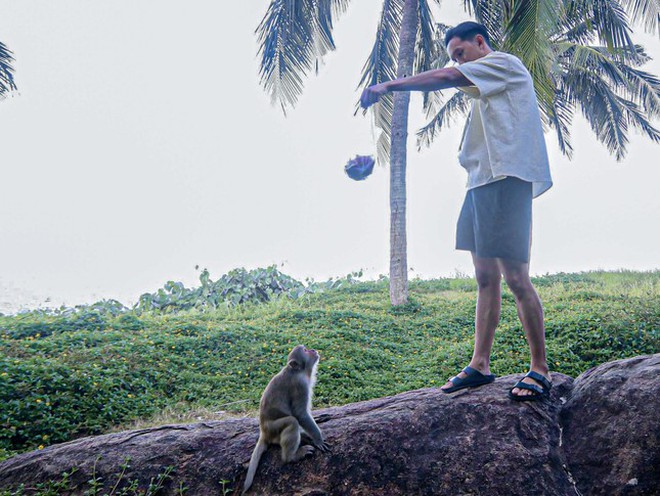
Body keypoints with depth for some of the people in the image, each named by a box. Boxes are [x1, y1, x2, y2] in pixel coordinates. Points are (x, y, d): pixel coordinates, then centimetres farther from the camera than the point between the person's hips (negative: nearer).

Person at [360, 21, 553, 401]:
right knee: (485, 276, 6)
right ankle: (480, 365, 9)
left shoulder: (504, 62, 1)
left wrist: (388, 86, -10)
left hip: (506, 177, -10)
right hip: (484, 181, 10)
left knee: (515, 276, -11)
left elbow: (446, 78, -11)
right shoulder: (487, 86, 29)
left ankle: (540, 370, -3)